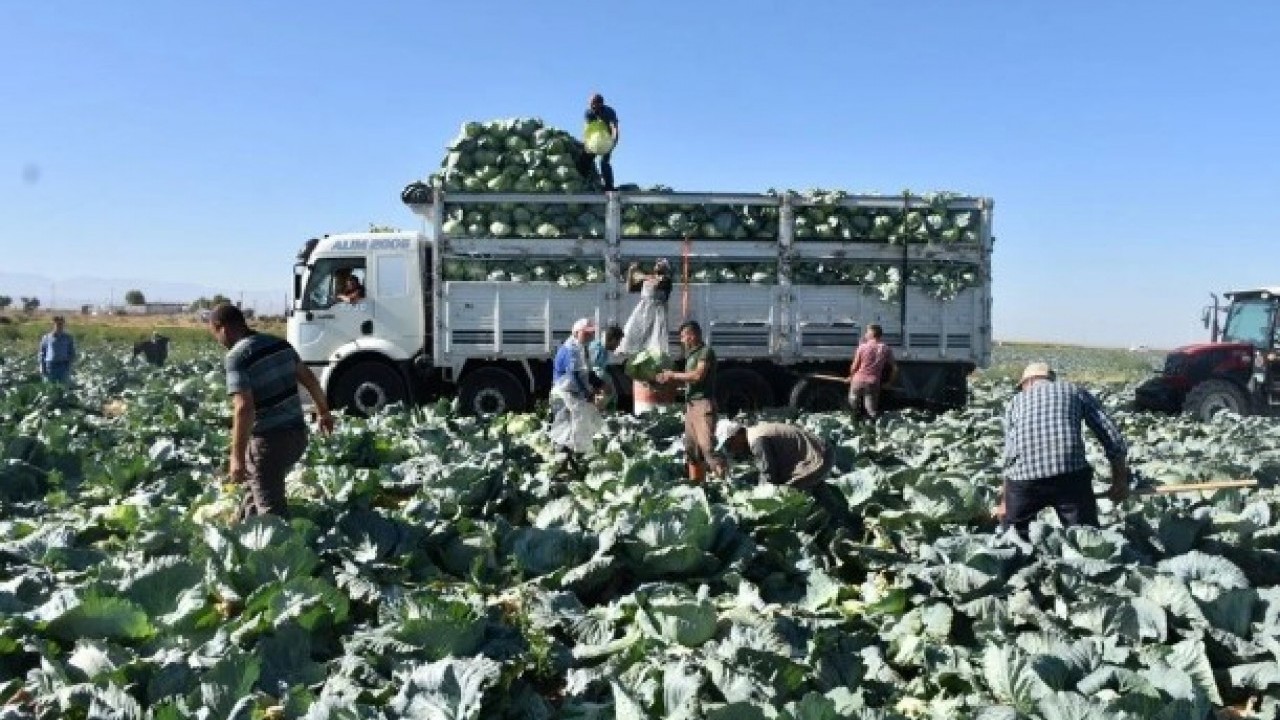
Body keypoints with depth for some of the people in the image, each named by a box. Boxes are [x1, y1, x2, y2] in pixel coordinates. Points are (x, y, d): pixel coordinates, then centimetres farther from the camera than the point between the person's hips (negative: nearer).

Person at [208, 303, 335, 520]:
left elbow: (244, 408, -24)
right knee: (257, 488, 28)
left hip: (269, 441, -8)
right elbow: (309, 379, 18)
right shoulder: (280, 343, 8)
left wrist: (237, 457, -23)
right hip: (297, 433, 8)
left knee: (271, 508, 1)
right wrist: (324, 411, 32)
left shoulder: (237, 356, -15)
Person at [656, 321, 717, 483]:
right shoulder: (691, 355, 20)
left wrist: (673, 375, -7)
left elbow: (698, 375, -17)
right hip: (690, 405, 9)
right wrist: (668, 378, 12)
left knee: (706, 445, -17)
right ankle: (695, 483, 12)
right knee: (692, 449, 8)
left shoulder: (706, 351, -5)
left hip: (704, 404, -9)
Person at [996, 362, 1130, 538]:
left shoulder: (1015, 401, 28)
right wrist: (1120, 480, 25)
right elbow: (1110, 434, 17)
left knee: (1013, 533, 23)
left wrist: (1004, 502, 34)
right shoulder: (1075, 391, 25)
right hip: (1070, 472, -1)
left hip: (1024, 477, 1)